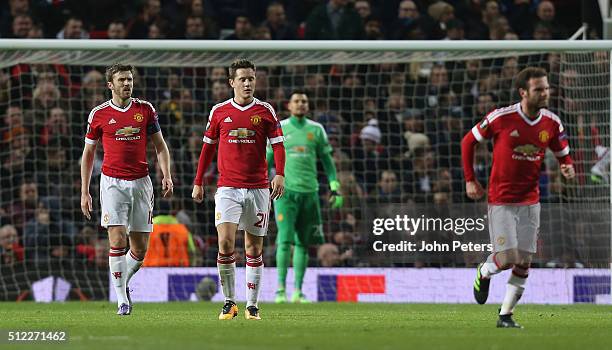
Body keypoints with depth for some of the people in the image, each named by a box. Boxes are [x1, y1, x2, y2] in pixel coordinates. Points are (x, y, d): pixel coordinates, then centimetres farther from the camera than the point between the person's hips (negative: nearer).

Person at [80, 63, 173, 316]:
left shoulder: (145, 110, 5)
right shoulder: (99, 114, 1)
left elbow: (160, 146, 12)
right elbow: (88, 153, 8)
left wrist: (166, 176, -3)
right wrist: (84, 192, 5)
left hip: (140, 182, 2)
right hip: (113, 182, -2)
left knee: (140, 249, 2)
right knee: (118, 241, -14)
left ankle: (122, 282, 29)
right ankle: (122, 299, -6)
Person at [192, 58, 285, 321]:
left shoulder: (266, 111, 3)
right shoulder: (219, 111, 5)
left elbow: (278, 145, 1)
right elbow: (208, 146, 13)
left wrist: (279, 174, -16)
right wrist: (198, 182, 12)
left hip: (258, 188, 0)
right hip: (228, 188, 0)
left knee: (254, 248, 5)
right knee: (226, 242, -15)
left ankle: (252, 305, 14)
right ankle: (229, 302, -3)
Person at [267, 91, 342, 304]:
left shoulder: (316, 130, 10)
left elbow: (327, 159, 15)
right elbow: (267, 159, 10)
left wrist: (335, 188, 8)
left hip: (309, 191, 3)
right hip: (285, 190, -3)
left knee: (303, 243, 4)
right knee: (285, 240, -13)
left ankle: (298, 292, 8)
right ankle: (280, 289, -10)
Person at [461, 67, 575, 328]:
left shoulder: (551, 123, -2)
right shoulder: (501, 117, -14)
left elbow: (563, 155, 12)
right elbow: (468, 142, 0)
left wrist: (568, 168, -12)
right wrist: (470, 180, -1)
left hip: (530, 201, 4)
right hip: (501, 200, -4)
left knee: (524, 262, 1)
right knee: (507, 259, -11)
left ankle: (506, 315, 14)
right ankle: (484, 272, 24)